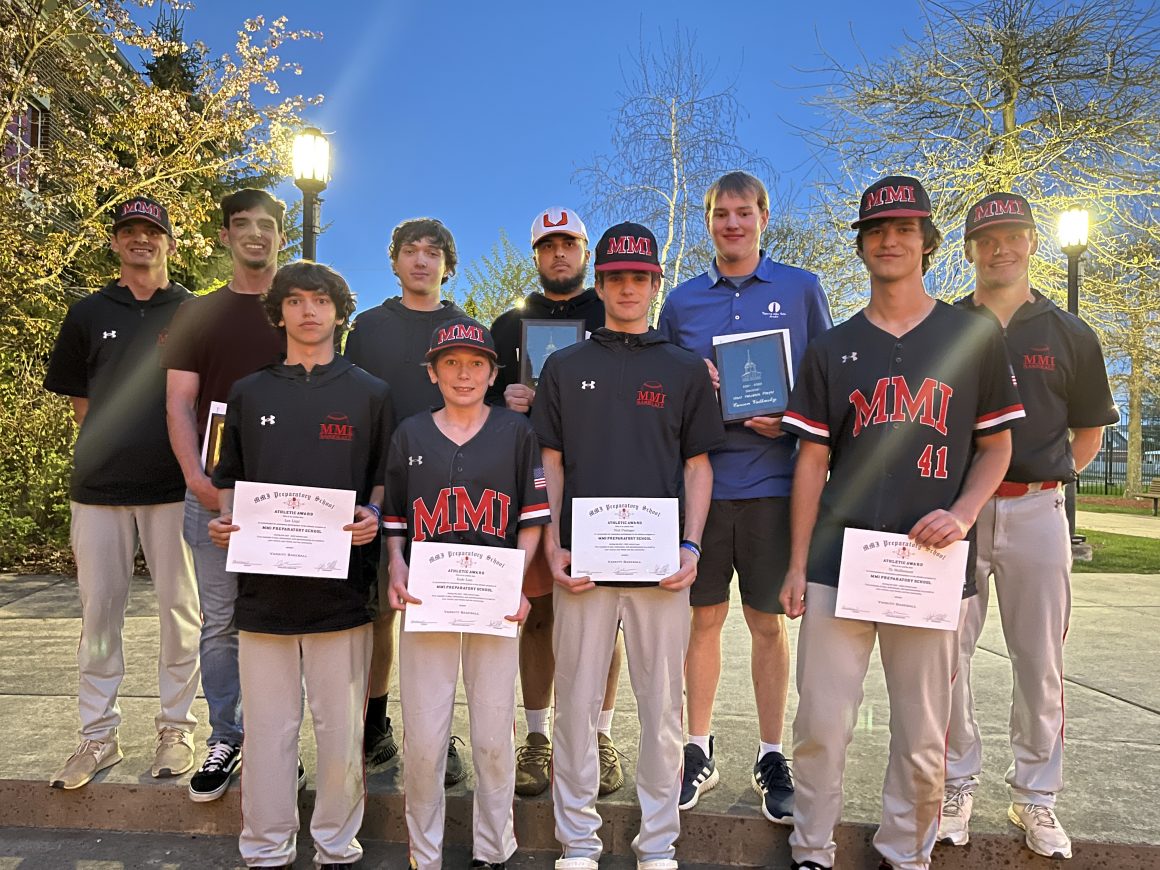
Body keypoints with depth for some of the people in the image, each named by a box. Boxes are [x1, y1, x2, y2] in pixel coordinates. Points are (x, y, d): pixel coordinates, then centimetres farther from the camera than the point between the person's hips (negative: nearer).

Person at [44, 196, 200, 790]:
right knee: (98, 608, 6)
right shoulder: (90, 313, 12)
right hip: (99, 484, 2)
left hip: (174, 482, -2)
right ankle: (98, 735, 19)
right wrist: (113, 445, 6)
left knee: (179, 608, 3)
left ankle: (176, 728, 17)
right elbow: (76, 395, 17)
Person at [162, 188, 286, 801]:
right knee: (220, 622, 7)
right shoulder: (197, 315, 11)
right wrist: (195, 475, -11)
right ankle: (225, 740, 20)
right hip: (213, 491, 1)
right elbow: (179, 404, 5)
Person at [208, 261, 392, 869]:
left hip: (342, 584, -1)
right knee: (268, 727, 9)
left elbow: (385, 478, 8)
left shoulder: (369, 394, 6)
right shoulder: (249, 393, 11)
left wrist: (372, 515, -11)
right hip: (264, 584, 2)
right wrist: (224, 521, -4)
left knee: (341, 727, 6)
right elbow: (227, 480, 15)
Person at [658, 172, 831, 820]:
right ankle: (699, 751, 22)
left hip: (772, 480, -1)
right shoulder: (682, 301, 11)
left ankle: (772, 759, 20)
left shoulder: (801, 289, 7)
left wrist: (793, 419, -10)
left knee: (768, 621, 6)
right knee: (704, 617, 8)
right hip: (699, 479, 2)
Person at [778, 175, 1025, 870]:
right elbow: (812, 460, 8)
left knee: (923, 738, 7)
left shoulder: (975, 336, 8)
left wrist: (961, 513, -9)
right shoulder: (833, 349, 10)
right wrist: (798, 564, 3)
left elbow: (996, 446, 11)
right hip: (839, 560, 1)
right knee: (821, 725, 2)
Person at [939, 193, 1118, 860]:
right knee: (948, 655, 4)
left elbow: (1089, 431, 15)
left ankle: (1036, 795, 24)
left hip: (1038, 510, 1)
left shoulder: (1069, 334, 8)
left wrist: (1049, 476, 3)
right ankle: (959, 782, 20)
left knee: (1040, 662, 8)